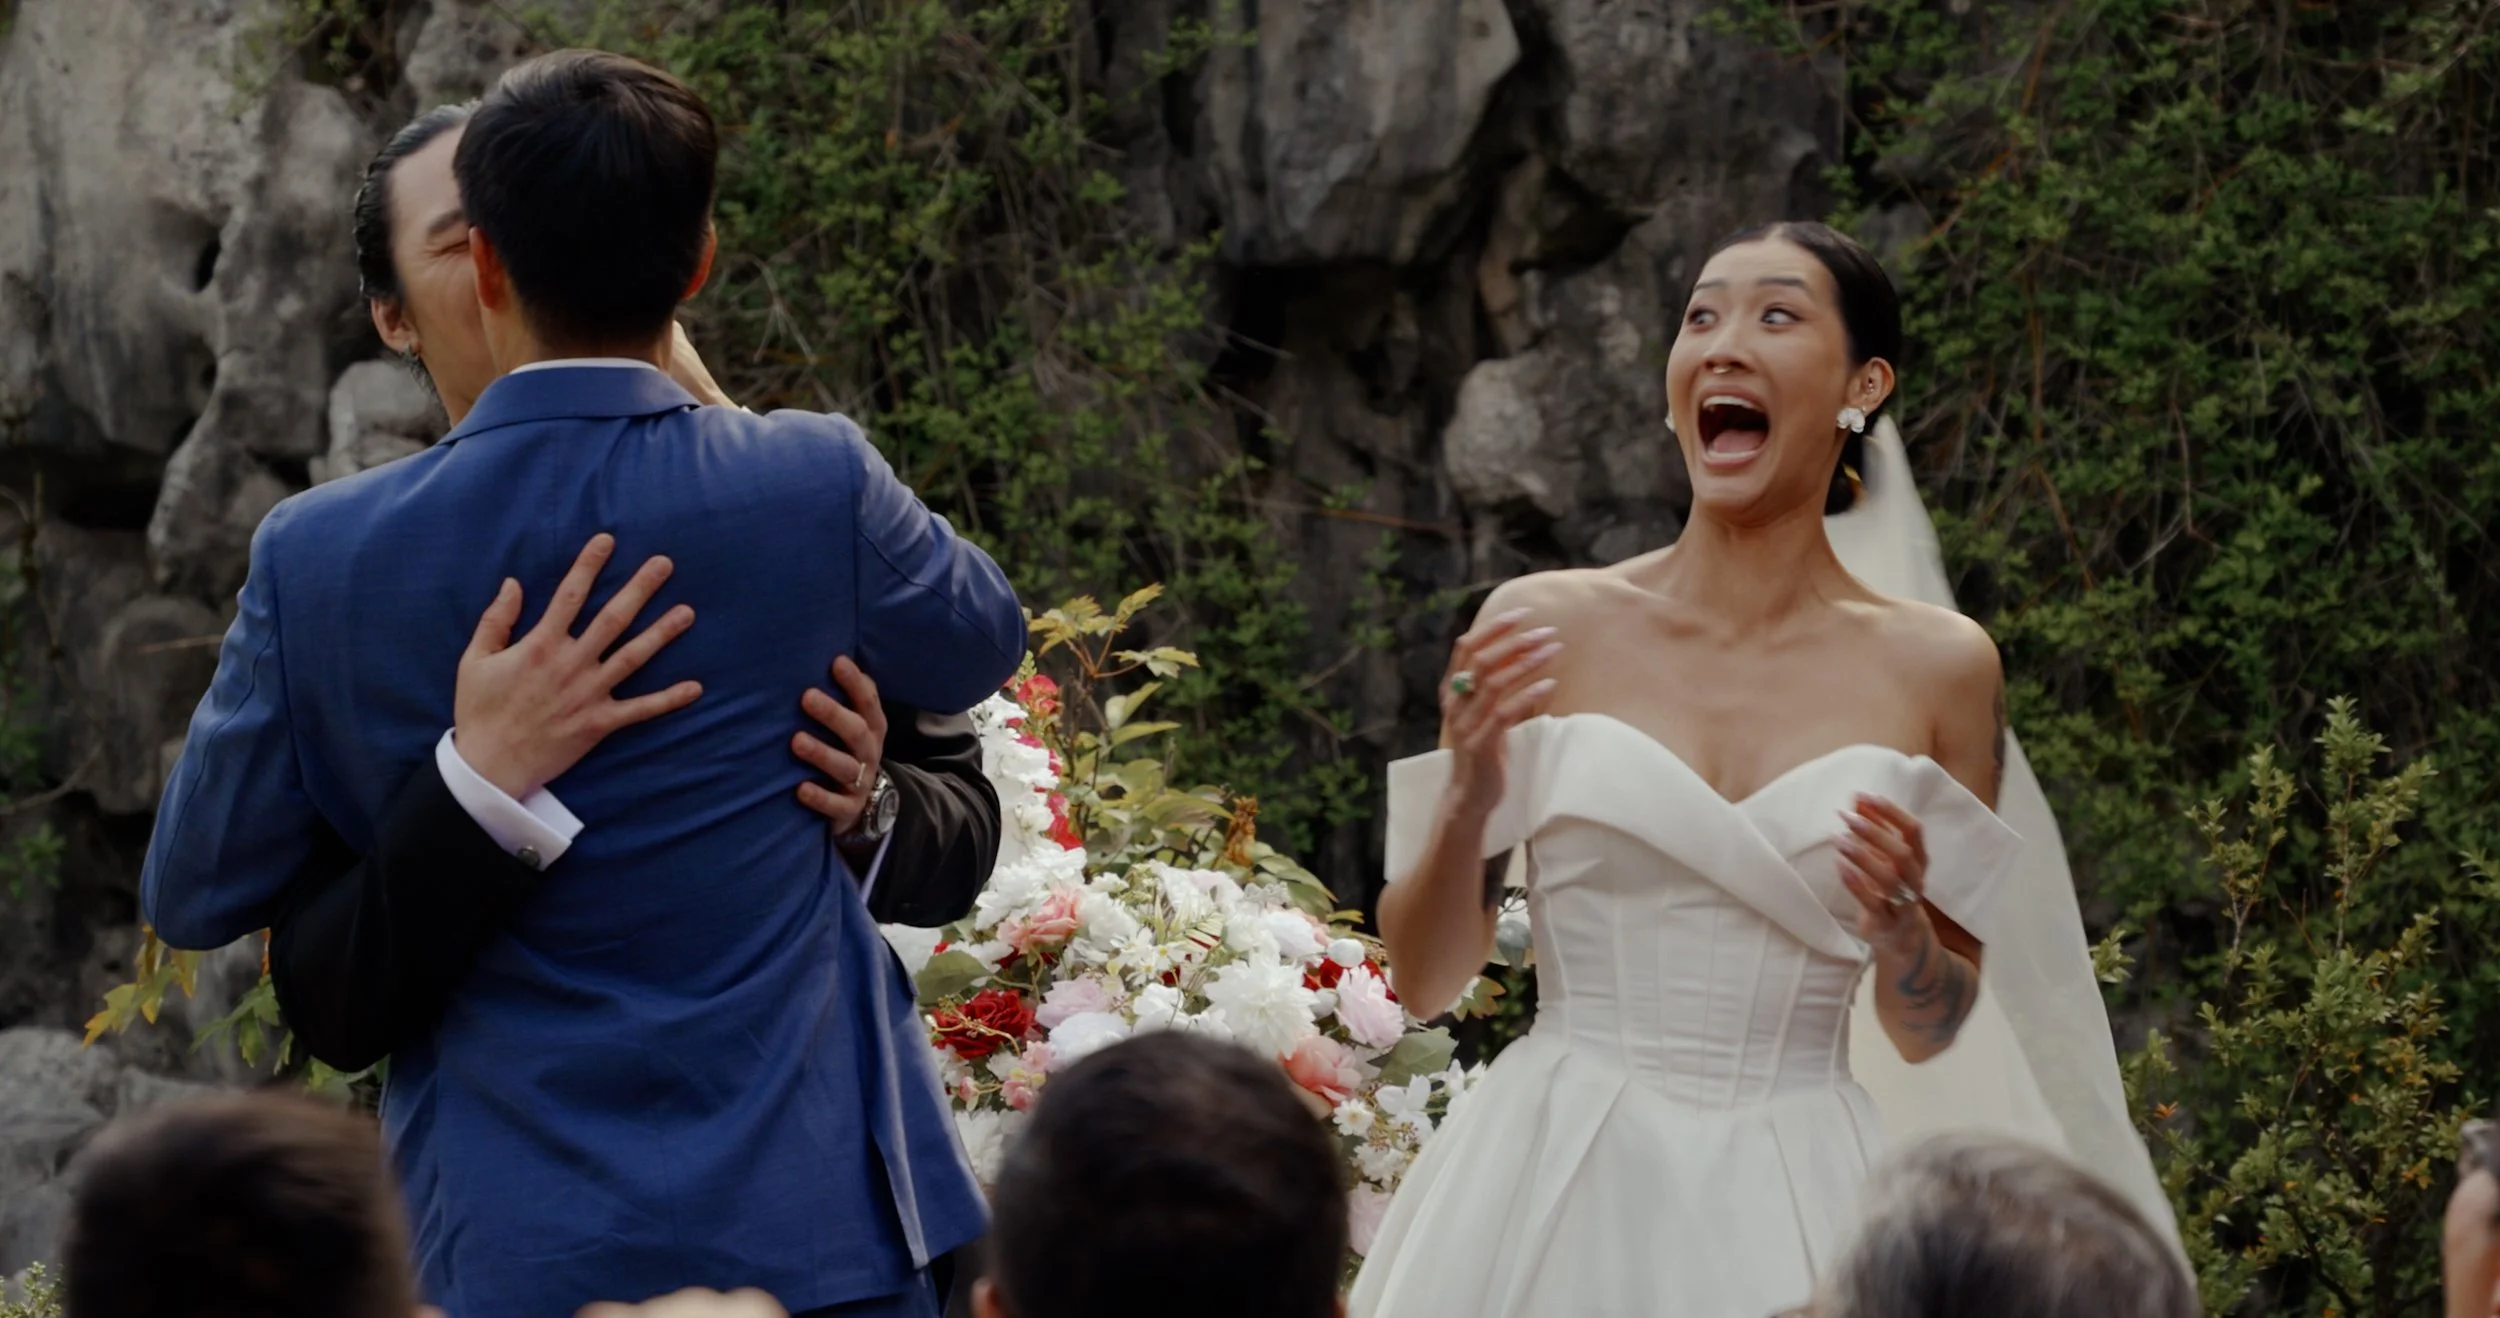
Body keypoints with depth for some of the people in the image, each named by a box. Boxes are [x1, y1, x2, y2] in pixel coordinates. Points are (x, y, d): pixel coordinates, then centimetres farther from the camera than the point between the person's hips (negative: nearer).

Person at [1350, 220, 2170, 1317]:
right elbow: (1422, 979, 2)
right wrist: (1468, 799, -14)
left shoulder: (1937, 667, 1)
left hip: (1795, 1207, 1)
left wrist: (1902, 932, -12)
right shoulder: (1540, 629, -1)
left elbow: (1927, 1034, 9)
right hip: (1556, 1187, 0)